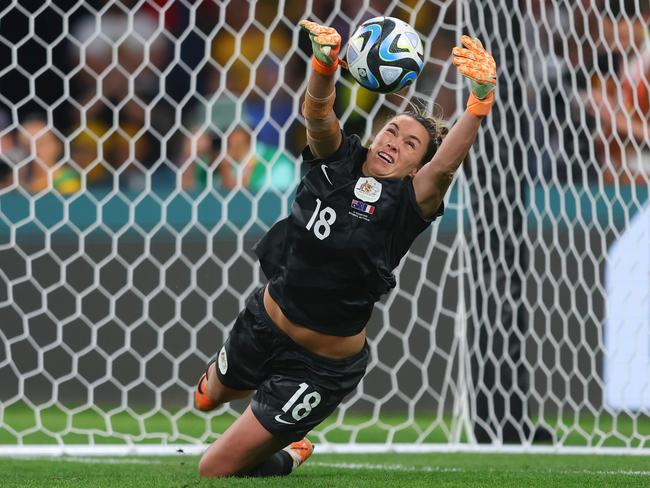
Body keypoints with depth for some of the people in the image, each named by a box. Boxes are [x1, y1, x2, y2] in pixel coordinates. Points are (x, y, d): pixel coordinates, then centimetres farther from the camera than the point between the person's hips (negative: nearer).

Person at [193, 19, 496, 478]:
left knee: (215, 470, 0)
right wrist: (325, 60, -51)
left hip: (322, 367, -4)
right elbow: (318, 111, -29)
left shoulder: (408, 203, -19)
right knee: (210, 398, 35)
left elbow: (445, 165, -39)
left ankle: (290, 456, 31)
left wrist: (480, 96, -55)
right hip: (264, 323, 4)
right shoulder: (338, 161, -9)